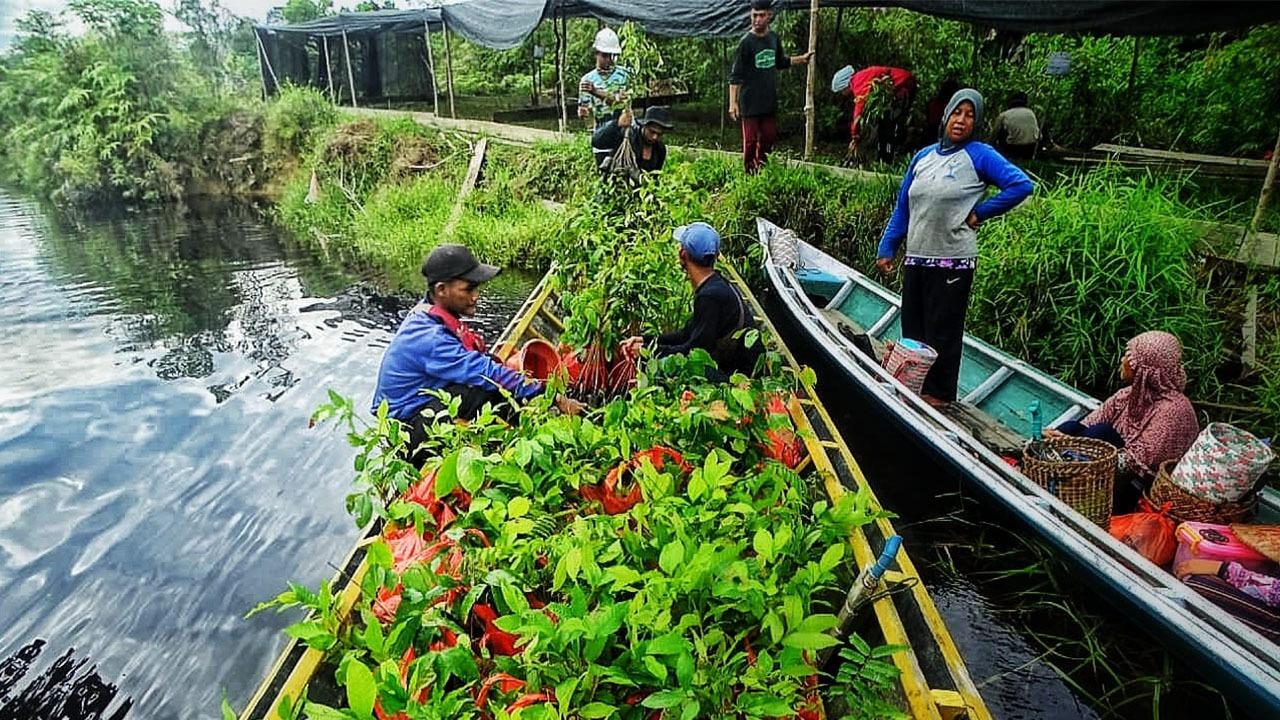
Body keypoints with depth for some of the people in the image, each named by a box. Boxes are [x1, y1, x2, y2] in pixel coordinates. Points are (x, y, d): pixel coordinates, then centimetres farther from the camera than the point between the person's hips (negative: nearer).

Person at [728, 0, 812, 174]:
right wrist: (733, 103, -18)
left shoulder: (774, 38, 6)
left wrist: (801, 59, 15)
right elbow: (735, 76, -12)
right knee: (751, 140, -4)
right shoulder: (746, 42, -11)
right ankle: (749, 174, 7)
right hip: (750, 102, -6)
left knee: (769, 138, 11)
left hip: (770, 101, 6)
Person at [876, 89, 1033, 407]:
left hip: (953, 262, -5)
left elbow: (1022, 185, -11)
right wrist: (887, 248, 10)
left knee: (942, 332, 3)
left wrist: (980, 213, -9)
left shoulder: (980, 155, -3)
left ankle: (939, 394, 16)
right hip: (915, 258, 5)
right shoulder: (924, 156, 11)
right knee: (912, 328, 11)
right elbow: (902, 207, 14)